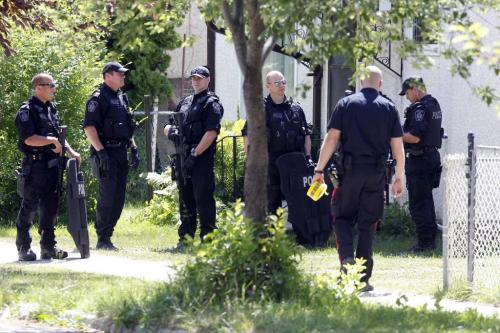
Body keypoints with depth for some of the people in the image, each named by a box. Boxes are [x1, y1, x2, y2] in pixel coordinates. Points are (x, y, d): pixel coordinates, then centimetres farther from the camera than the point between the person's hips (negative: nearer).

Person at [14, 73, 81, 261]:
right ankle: (24, 248, 5)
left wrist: (71, 152, 11)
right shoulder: (27, 111, -10)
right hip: (35, 166, -8)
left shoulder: (52, 109, 16)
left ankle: (48, 246, 14)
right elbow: (29, 139, -20)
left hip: (52, 165, 8)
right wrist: (52, 140, -16)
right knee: (29, 207, -1)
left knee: (50, 206, 8)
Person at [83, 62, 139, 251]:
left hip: (121, 154, 8)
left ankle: (108, 235, 14)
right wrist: (101, 152, -22)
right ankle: (102, 240, -4)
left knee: (119, 198, 8)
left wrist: (133, 149, 14)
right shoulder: (98, 99, -9)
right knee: (107, 197, -9)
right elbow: (89, 127, -16)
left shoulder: (122, 98, 17)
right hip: (106, 154, -8)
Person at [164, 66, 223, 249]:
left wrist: (195, 154, -18)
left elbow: (211, 133, -13)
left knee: (203, 198, -10)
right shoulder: (184, 103, 21)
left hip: (202, 158, -7)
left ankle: (207, 237, -9)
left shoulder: (212, 103, -2)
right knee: (185, 199, 10)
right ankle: (185, 237, 14)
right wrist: (170, 130, -3)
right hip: (183, 158, 7)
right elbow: (167, 126, 23)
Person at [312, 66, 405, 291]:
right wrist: (399, 178, 13)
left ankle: (347, 257, -13)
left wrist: (319, 170, 0)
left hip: (350, 170, -1)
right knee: (368, 223, 6)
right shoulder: (389, 108, 6)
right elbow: (398, 147, 5)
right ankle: (364, 279, 6)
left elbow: (331, 138, -3)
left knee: (342, 217, 12)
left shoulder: (346, 104, 2)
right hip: (377, 172, 1)